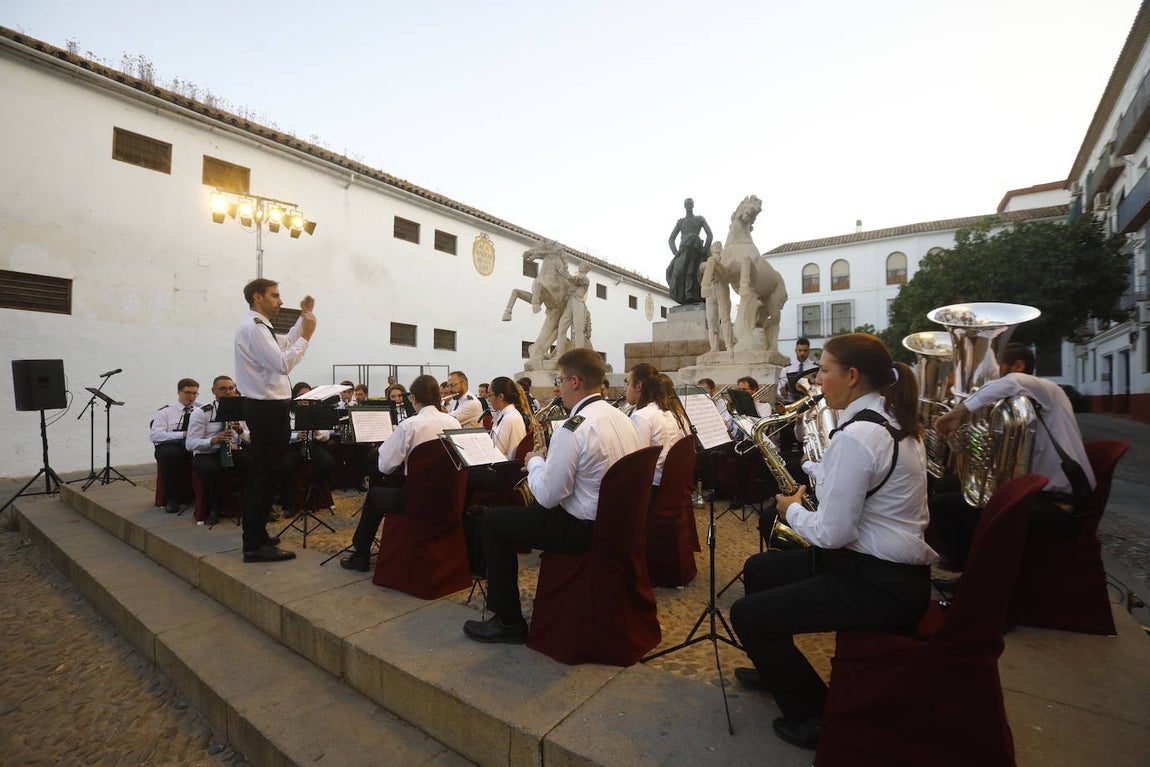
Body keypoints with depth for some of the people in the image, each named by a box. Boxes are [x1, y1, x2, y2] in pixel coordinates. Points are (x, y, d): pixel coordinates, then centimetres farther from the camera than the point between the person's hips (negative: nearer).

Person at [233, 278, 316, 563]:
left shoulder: (258, 327, 15)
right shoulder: (253, 328, -16)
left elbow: (285, 345, 29)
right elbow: (283, 364, -24)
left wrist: (304, 317, 24)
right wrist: (307, 336, -17)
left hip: (266, 407, 11)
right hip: (268, 409, -11)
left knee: (261, 473, 18)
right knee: (266, 475, -6)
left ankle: (254, 535, 32)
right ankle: (256, 545, 3)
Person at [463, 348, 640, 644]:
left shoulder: (573, 429, -25)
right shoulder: (621, 418, 3)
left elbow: (546, 496, -21)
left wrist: (534, 461, -4)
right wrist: (549, 460, 14)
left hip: (585, 530, -9)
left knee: (493, 522, 4)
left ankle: (508, 622, 14)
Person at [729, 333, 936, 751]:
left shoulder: (856, 435, -26)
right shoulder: (893, 421, 5)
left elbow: (831, 533, -24)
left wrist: (793, 511, -7)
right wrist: (809, 469, 10)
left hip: (880, 586, -10)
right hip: (893, 568, 10)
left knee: (747, 615, -6)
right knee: (757, 570, 19)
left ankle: (816, 716, 15)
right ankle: (776, 667, 41)